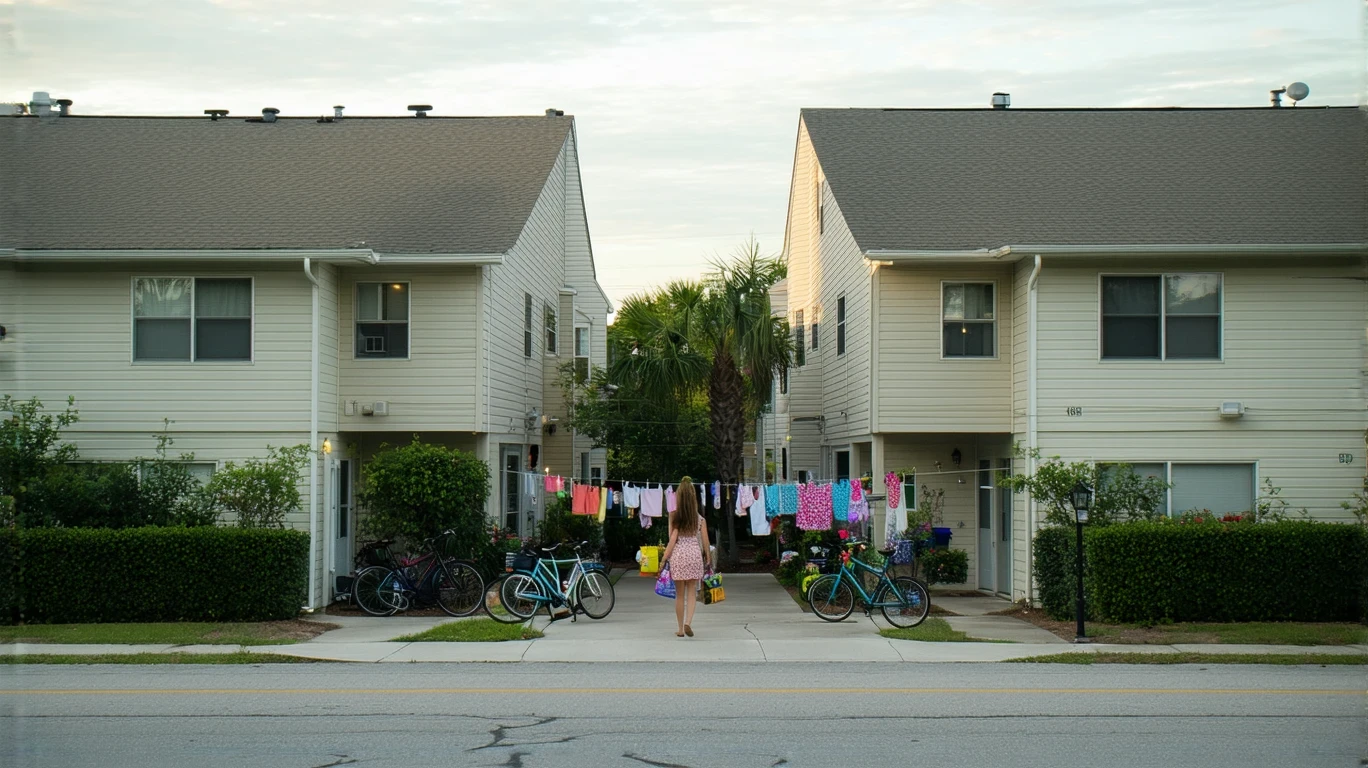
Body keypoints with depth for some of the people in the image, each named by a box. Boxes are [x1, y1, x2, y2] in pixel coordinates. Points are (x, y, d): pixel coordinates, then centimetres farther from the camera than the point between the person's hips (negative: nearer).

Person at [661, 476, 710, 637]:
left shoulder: (674, 516, -4)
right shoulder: (699, 518, 0)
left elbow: (672, 540, -9)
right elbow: (705, 541, 1)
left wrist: (664, 559, -5)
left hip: (678, 554, 0)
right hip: (694, 553, 0)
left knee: (679, 594, 9)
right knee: (691, 592, 7)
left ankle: (680, 629, 13)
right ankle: (688, 622, -14)